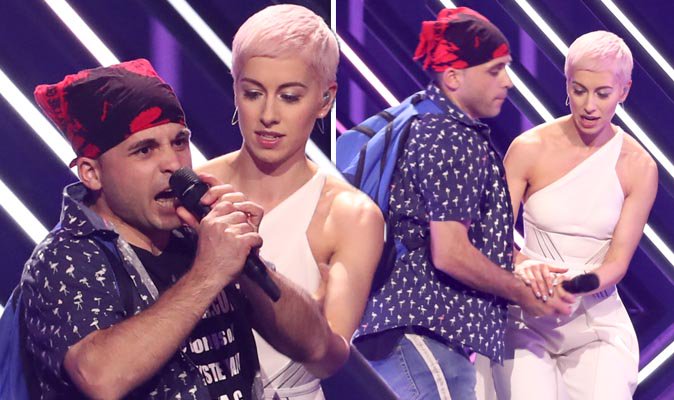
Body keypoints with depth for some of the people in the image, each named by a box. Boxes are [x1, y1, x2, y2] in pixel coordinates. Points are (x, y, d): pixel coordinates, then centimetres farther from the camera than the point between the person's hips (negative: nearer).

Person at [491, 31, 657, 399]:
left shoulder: (639, 168, -2)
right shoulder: (530, 149, -6)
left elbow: (617, 262, -5)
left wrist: (576, 285, -26)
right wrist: (522, 264, -29)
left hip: (597, 322, 1)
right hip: (528, 320, -1)